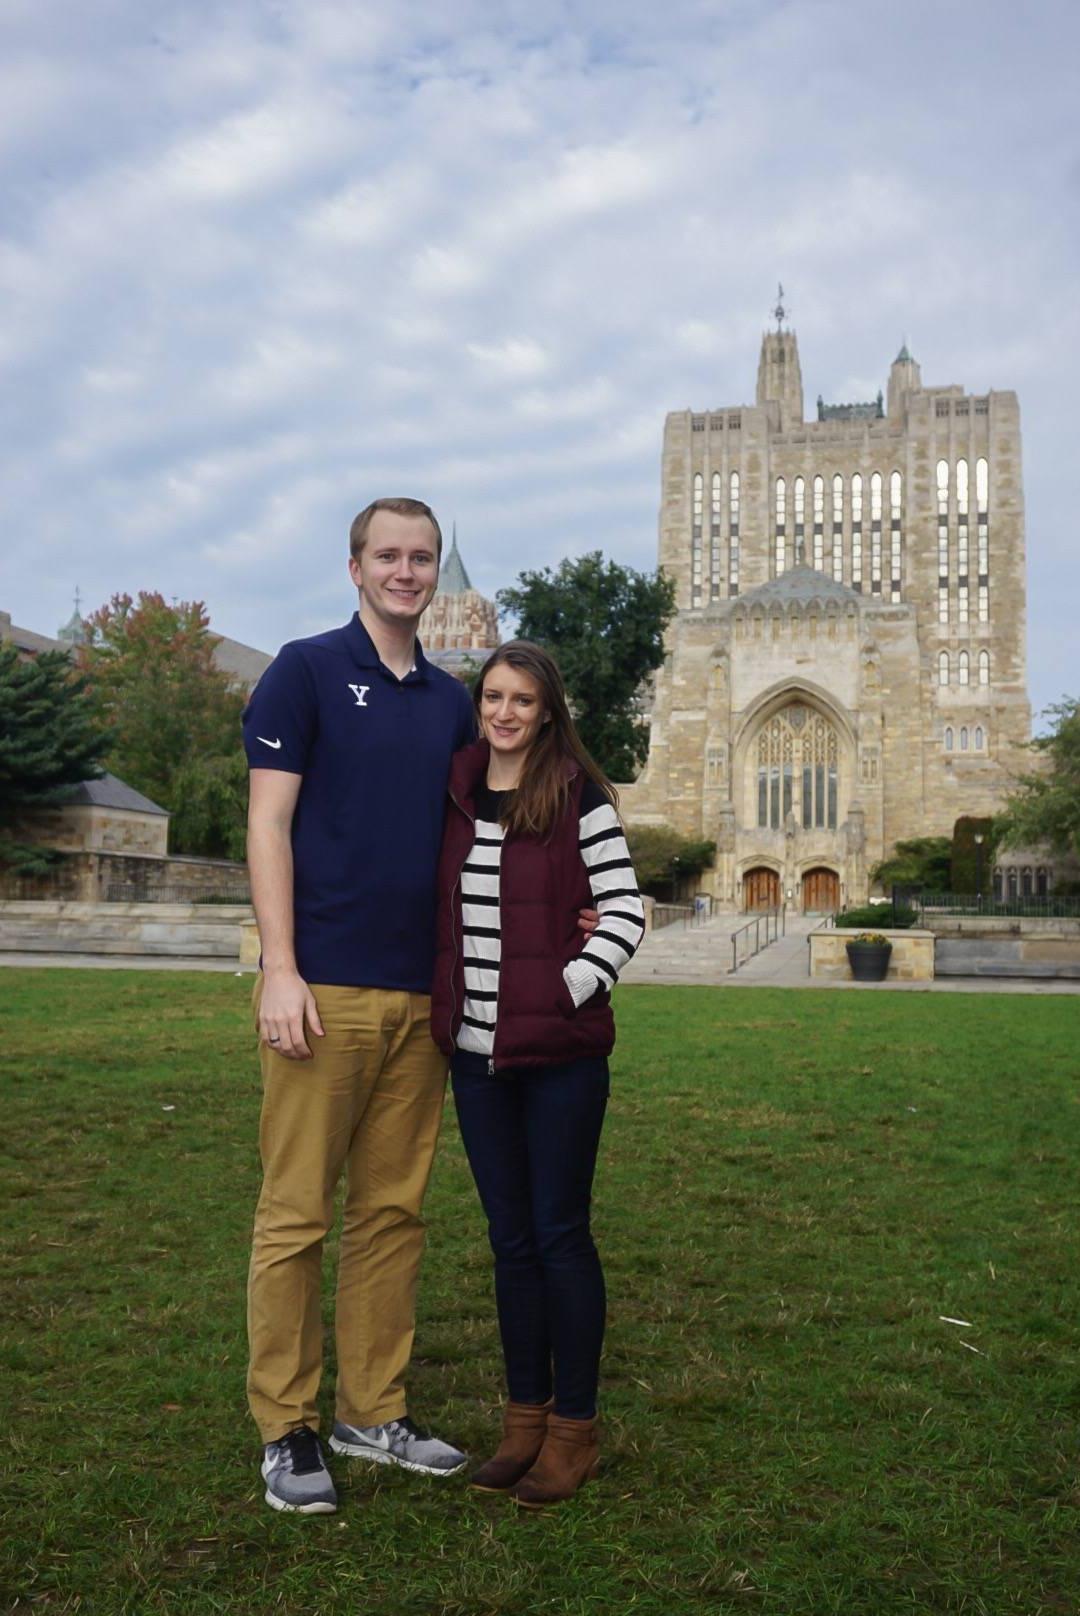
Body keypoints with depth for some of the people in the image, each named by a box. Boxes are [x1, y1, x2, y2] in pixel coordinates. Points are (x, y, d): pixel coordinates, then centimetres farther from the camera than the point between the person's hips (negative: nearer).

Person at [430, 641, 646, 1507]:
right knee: (510, 1238, 13)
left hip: (560, 1049, -5)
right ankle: (525, 1415, 27)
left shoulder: (579, 797, -5)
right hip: (476, 1051, 5)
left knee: (559, 1234, 3)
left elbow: (624, 911, -7)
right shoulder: (451, 796, 9)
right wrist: (441, 1007, 5)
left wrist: (570, 992, -15)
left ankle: (574, 1429, 18)